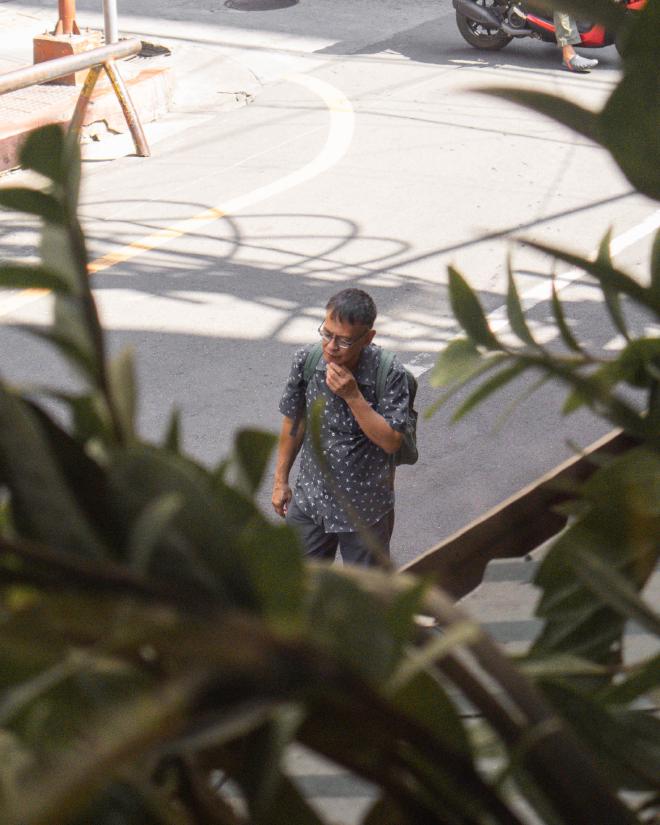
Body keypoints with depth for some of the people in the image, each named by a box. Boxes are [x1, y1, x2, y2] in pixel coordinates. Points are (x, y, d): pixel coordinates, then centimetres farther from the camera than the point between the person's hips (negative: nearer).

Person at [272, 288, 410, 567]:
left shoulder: (389, 374, -20)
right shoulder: (306, 361, -11)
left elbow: (391, 441, -21)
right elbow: (293, 423, 4)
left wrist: (353, 396, -29)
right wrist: (280, 480, 10)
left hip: (364, 509, -3)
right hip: (311, 499, 3)